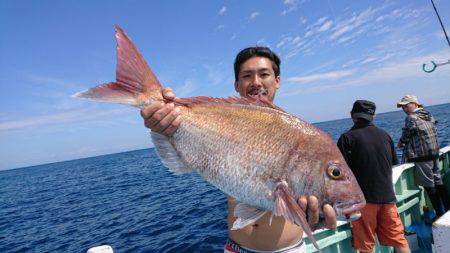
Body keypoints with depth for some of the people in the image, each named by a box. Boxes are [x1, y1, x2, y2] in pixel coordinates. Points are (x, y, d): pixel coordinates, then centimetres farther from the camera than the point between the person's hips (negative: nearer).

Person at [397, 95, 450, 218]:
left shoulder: (411, 118, -15)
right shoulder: (428, 115, 11)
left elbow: (405, 137, -10)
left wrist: (400, 143, 11)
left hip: (421, 156, -9)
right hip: (434, 152, 9)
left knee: (429, 185, -1)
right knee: (438, 181, 17)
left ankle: (439, 214, 6)